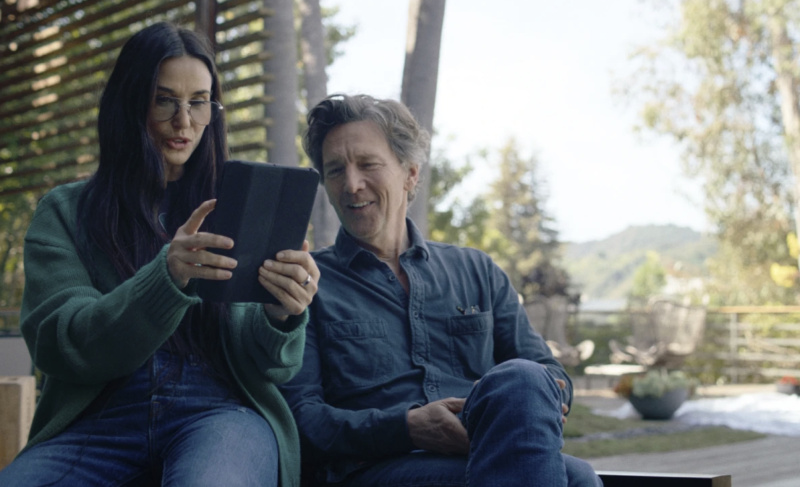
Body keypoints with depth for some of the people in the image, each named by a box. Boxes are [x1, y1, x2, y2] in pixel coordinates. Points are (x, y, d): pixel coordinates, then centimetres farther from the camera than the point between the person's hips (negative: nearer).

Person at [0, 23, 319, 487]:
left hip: (220, 410, -1)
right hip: (100, 418, 1)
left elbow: (270, 366, 6)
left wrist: (282, 317, -19)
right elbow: (58, 345, -3)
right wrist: (166, 278, -20)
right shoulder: (65, 212, 12)